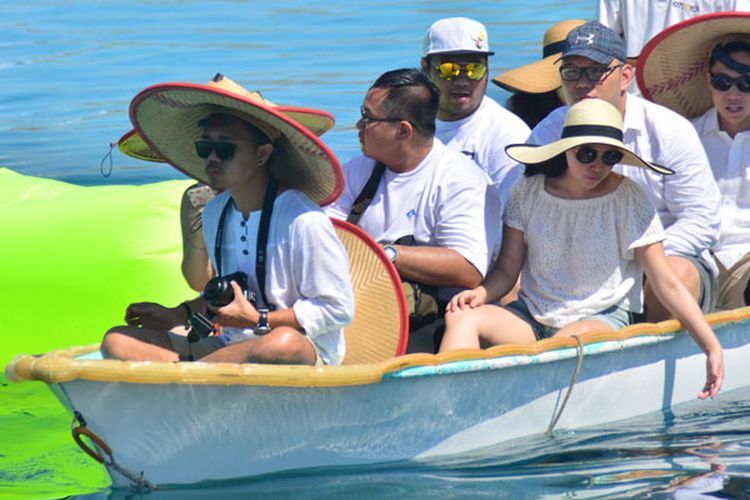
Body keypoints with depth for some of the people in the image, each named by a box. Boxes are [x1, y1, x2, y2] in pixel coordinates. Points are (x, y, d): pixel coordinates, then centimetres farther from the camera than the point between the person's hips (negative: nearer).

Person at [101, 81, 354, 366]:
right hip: (231, 347, 7)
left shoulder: (303, 220, -13)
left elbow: (338, 309, -13)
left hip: (306, 352, -7)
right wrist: (178, 315, 14)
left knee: (284, 343, -44)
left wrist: (258, 320, -15)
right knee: (118, 341, -9)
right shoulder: (215, 213, 11)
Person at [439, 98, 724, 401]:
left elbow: (666, 284, -1)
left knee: (569, 340, -38)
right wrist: (480, 293, -15)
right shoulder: (528, 193, 5)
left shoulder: (630, 200, -1)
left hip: (602, 319, -2)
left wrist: (712, 346, -9)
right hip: (532, 316, 3)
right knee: (463, 318, -25)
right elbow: (508, 270, 8)